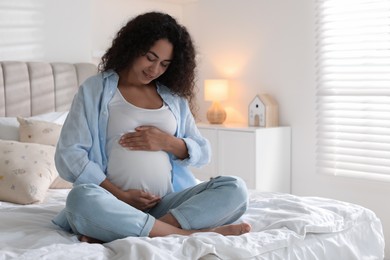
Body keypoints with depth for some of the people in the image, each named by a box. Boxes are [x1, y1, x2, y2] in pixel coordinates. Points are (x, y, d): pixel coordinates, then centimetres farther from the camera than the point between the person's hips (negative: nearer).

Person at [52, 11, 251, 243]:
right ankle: (185, 233, -29)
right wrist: (120, 196, -12)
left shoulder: (174, 97, 18)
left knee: (235, 189, -20)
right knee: (82, 199, -37)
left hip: (166, 204, 4)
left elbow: (203, 152, 18)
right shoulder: (95, 89, 6)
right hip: (115, 204, -4)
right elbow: (68, 155, -3)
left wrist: (168, 142, -4)